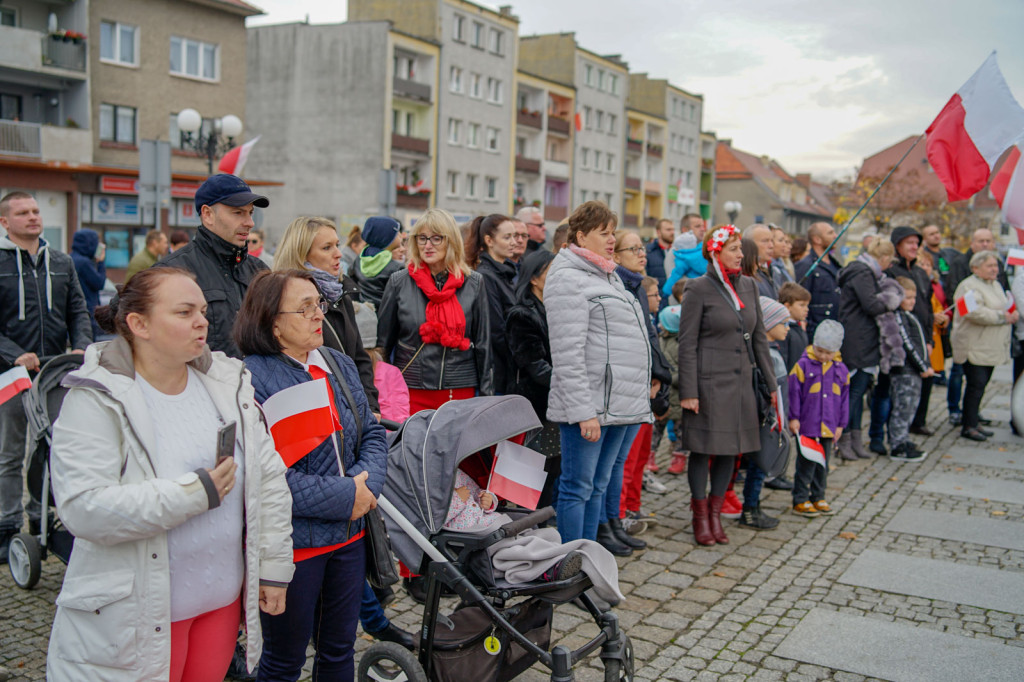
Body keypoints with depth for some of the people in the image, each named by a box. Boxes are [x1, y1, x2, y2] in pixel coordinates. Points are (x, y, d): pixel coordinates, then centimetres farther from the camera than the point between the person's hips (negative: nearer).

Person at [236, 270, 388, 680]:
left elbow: (372, 433, 10)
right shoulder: (252, 379, -18)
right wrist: (345, 497, -20)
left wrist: (366, 483, -11)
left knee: (339, 649, 22)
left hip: (349, 537, 6)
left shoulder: (340, 365, 6)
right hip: (293, 544, -6)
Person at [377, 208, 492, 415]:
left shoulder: (474, 283, 4)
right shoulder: (399, 282, 2)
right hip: (411, 389, 0)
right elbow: (383, 339, 9)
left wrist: (486, 393, 7)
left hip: (461, 389, 1)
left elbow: (483, 343, 9)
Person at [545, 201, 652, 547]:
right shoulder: (567, 278, -10)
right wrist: (583, 411, -22)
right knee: (578, 488, -1)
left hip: (622, 404, 9)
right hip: (590, 405, -9)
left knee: (599, 485, 14)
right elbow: (567, 352, -18)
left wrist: (641, 397, 23)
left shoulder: (608, 275, 20)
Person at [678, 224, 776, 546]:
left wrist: (770, 382, 12)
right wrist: (688, 391, -14)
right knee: (703, 449, 2)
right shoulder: (698, 289, -8)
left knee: (730, 449, 10)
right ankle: (700, 517, 15)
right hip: (709, 381, -6)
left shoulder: (748, 285, 9)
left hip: (741, 381, 6)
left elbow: (759, 337, 14)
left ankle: (715, 513, 22)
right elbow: (687, 344, -9)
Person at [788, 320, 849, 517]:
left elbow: (844, 398, 13)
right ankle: (800, 500, 7)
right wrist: (794, 418, -8)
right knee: (806, 464, -1)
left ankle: (818, 498, 25)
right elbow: (794, 392, -5)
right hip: (806, 427, -4)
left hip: (828, 428, 5)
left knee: (823, 465, 13)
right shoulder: (803, 365, -7)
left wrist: (841, 424, 12)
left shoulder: (841, 370, 7)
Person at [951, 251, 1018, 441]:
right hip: (974, 347, -9)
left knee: (980, 385, 12)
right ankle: (968, 426, -2)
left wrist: (1014, 314, 3)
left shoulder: (996, 285, 18)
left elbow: (1005, 307, 27)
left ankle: (974, 422, 20)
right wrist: (1003, 317, -19)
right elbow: (975, 312, -26)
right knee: (976, 385, -8)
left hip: (991, 347, 9)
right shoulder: (969, 286, -13)